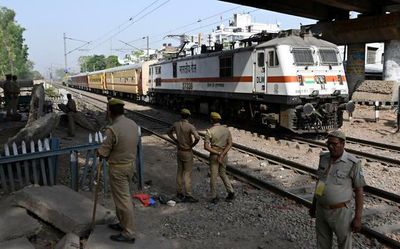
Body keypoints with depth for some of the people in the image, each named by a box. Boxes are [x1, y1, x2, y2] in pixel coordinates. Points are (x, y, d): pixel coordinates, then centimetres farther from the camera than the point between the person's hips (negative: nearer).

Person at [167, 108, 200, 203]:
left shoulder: (176, 124, -2)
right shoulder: (190, 126, -20)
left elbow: (169, 133, 16)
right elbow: (197, 137, -34)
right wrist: (193, 144, -13)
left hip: (179, 151, 6)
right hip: (187, 152, -6)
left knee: (180, 172, 16)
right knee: (187, 174, -2)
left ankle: (179, 192, 24)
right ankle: (188, 196, 0)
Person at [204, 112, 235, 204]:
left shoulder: (209, 131, -12)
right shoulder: (226, 129, 0)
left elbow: (206, 147, -18)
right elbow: (230, 144, -8)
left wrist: (218, 153, -16)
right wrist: (222, 154, -16)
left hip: (214, 155, -4)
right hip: (225, 155, 4)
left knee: (213, 176, 7)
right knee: (222, 174, 22)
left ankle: (214, 197, 15)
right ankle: (230, 192, 14)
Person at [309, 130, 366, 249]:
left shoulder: (353, 163, -17)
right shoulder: (324, 158, -1)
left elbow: (359, 190, -11)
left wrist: (358, 218, -11)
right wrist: (314, 204, 14)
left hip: (340, 211, -5)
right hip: (322, 209, 5)